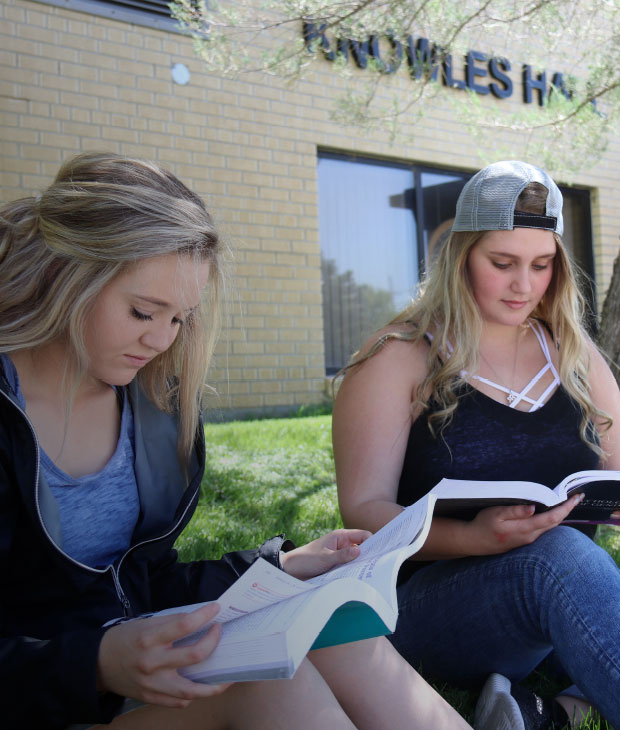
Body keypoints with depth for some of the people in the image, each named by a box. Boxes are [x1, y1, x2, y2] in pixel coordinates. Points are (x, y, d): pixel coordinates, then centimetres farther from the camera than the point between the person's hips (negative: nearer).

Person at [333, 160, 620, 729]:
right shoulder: (399, 360, -2)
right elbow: (364, 510, -8)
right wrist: (473, 537, -27)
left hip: (568, 594, 6)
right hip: (431, 598, -5)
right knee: (561, 555, -35)